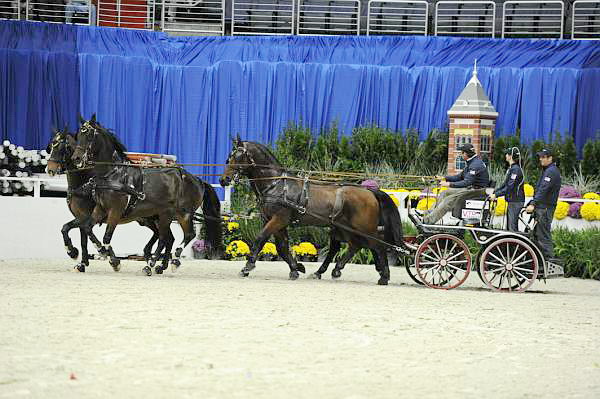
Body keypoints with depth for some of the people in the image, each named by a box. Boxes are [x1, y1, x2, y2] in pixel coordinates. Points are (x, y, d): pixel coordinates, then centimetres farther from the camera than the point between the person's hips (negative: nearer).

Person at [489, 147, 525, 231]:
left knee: (512, 228, -11)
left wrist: (496, 195, -22)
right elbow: (505, 185, 20)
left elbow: (510, 187, -23)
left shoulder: (516, 169, -17)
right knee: (509, 227, 12)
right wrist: (494, 192, 13)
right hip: (511, 201, 10)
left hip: (516, 202, -10)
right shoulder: (511, 168, 15)